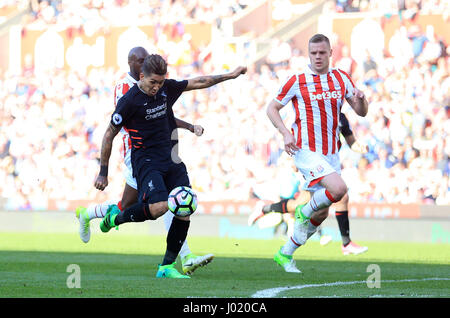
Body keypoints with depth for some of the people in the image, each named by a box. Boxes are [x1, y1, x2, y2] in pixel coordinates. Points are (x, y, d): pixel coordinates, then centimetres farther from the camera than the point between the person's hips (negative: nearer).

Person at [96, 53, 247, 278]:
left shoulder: (167, 88, 5)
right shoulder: (129, 101, -12)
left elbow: (197, 83, 20)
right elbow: (110, 135, -5)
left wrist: (230, 76, 20)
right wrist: (103, 172, -4)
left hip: (170, 159, 7)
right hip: (146, 160, -6)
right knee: (159, 206, -28)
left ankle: (167, 267, 2)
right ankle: (116, 217, 1)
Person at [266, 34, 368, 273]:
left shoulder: (342, 78, 7)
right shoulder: (297, 81, -6)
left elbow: (361, 112, 10)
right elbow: (272, 108, 1)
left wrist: (360, 98, -13)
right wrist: (285, 133, -14)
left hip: (331, 153, 6)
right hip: (306, 150, -6)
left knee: (321, 213, 8)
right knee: (338, 188, -27)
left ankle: (285, 254, 23)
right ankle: (304, 211, 1)